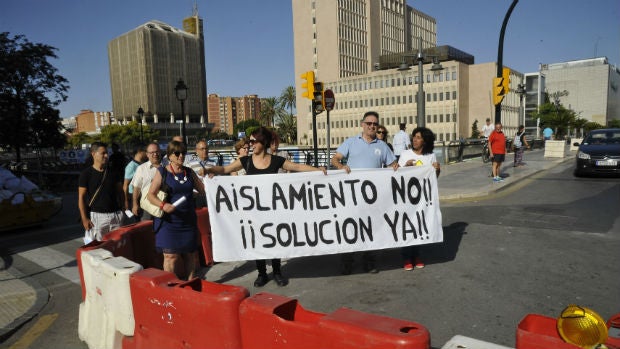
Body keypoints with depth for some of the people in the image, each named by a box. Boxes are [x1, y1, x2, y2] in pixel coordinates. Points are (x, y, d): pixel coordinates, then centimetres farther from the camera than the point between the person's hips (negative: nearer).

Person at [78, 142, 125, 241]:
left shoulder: (112, 171, 8)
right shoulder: (86, 173, -3)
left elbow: (119, 190, 15)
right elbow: (81, 197, -4)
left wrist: (121, 208, 4)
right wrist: (84, 219, -10)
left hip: (115, 215, 4)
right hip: (97, 216, -3)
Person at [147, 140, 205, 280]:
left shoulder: (189, 172, 10)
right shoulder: (162, 172, -2)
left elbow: (204, 191, 12)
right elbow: (150, 195, -6)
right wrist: (163, 205, -24)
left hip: (188, 220, 4)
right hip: (169, 220, -4)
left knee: (191, 254, 9)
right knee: (171, 255, -5)